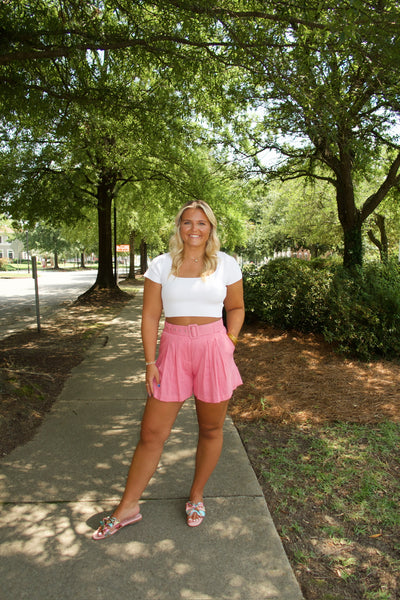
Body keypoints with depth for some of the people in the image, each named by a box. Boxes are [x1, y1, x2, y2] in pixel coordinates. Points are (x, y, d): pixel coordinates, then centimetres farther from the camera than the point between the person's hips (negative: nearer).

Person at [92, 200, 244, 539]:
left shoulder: (226, 264, 3)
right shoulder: (162, 265, 1)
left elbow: (236, 308, 13)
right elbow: (150, 316, 1)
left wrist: (230, 341, 0)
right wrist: (151, 362, -4)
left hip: (214, 349, 1)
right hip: (173, 349, 0)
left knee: (211, 430, 12)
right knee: (152, 434, 5)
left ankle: (196, 496, 37)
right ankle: (128, 508, 24)